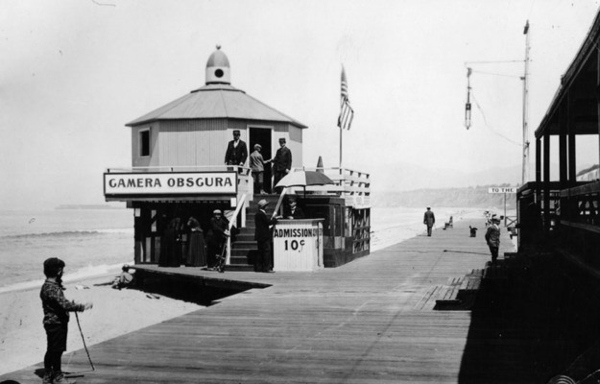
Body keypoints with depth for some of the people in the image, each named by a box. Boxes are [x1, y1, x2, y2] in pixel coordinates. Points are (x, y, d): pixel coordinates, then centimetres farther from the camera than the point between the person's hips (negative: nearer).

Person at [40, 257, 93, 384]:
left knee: (51, 350, 16)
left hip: (51, 322, 10)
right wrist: (83, 307, -26)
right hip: (56, 323, -10)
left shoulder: (47, 286, 10)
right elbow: (65, 305, -31)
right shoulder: (52, 288, -23)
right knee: (57, 350, 0)